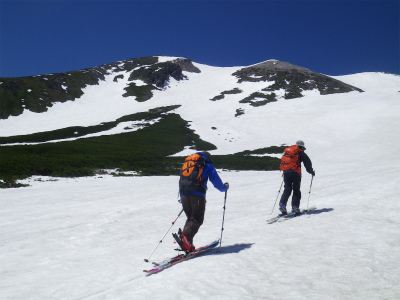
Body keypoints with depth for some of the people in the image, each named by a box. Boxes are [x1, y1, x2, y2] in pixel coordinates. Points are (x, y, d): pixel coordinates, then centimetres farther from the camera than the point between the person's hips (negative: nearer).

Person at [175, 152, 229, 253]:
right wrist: (225, 187, 37)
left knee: (190, 218, 14)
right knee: (197, 219, -2)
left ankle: (187, 244, -1)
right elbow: (217, 183, 15)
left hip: (184, 194, 5)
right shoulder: (208, 166, 16)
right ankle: (185, 236, -27)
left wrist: (182, 198, 38)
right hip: (198, 195, -5)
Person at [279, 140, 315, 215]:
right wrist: (311, 172, 16)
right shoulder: (301, 153, 6)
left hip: (285, 172, 5)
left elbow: (282, 162, 26)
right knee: (296, 190, 4)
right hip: (295, 172, -4)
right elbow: (307, 163, 4)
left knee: (287, 189, 10)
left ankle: (282, 204, -5)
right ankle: (295, 207, -3)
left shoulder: (286, 151, 22)